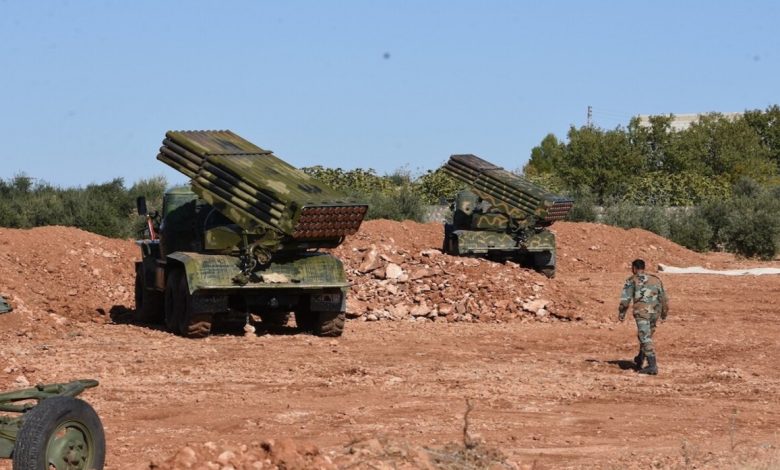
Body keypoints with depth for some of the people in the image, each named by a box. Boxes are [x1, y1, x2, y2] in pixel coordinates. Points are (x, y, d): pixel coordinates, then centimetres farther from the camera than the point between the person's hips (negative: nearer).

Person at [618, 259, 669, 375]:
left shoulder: (632, 280, 3)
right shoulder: (655, 279, 18)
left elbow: (625, 299, -3)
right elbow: (664, 298, 18)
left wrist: (621, 313, 6)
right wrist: (664, 313, 25)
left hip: (642, 312, -6)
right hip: (654, 312, 6)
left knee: (646, 339, -9)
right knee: (646, 336, 21)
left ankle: (652, 366, -17)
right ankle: (639, 362, 33)